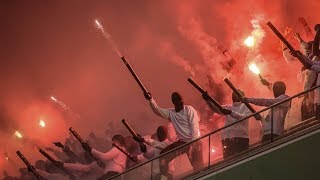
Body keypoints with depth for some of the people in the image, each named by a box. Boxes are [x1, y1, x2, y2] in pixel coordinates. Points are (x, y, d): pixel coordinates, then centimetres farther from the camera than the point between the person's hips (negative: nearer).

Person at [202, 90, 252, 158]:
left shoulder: (245, 106, 11)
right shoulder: (228, 108, 23)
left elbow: (244, 117, -9)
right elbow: (215, 109, 7)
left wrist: (231, 113, -23)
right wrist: (208, 100, -11)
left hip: (241, 137, -4)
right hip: (227, 138, 4)